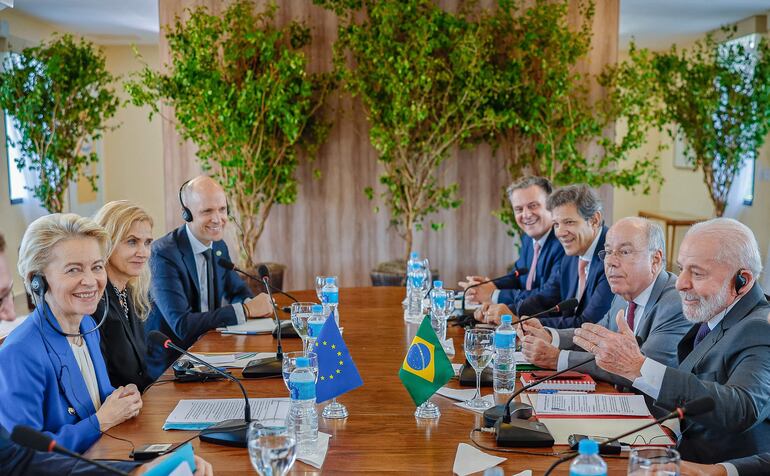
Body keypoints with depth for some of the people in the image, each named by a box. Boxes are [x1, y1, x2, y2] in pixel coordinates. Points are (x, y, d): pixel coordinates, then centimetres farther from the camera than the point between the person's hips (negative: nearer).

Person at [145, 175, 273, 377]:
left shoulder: (219, 247, 6)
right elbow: (182, 326, -25)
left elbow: (239, 291, 21)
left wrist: (253, 303, -4)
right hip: (167, 366, -8)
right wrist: (245, 309, -23)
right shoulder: (164, 254, -18)